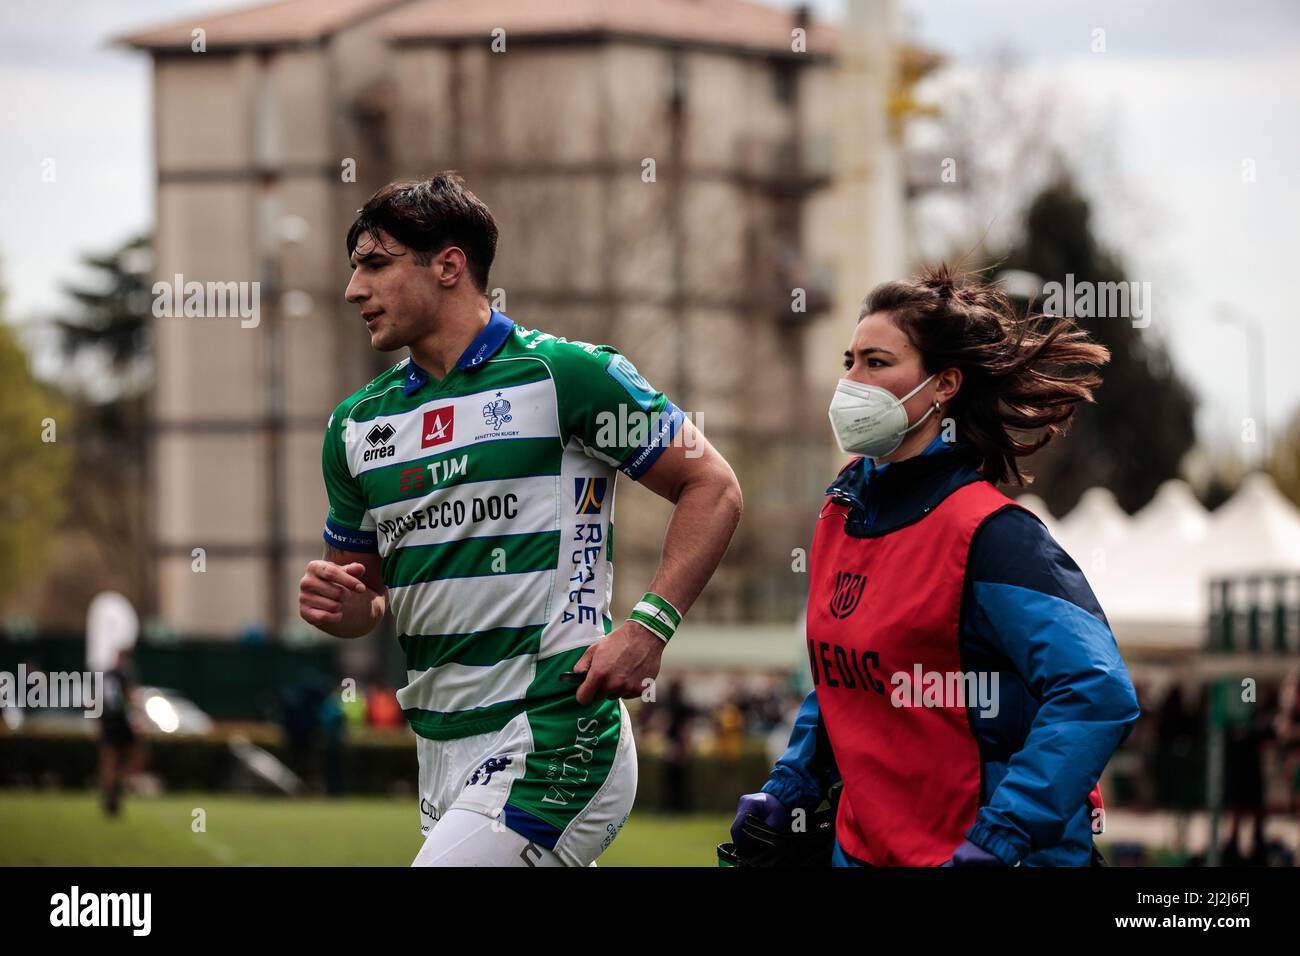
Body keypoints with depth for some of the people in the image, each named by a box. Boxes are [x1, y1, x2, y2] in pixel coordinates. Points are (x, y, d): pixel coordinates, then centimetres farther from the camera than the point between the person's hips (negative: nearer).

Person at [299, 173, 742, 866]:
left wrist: (647, 625, -15)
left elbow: (712, 489, -3)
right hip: (439, 751, 7)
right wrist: (337, 605, -2)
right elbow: (367, 591, 23)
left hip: (551, 739, -7)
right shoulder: (356, 424, 13)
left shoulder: (564, 373, -6)